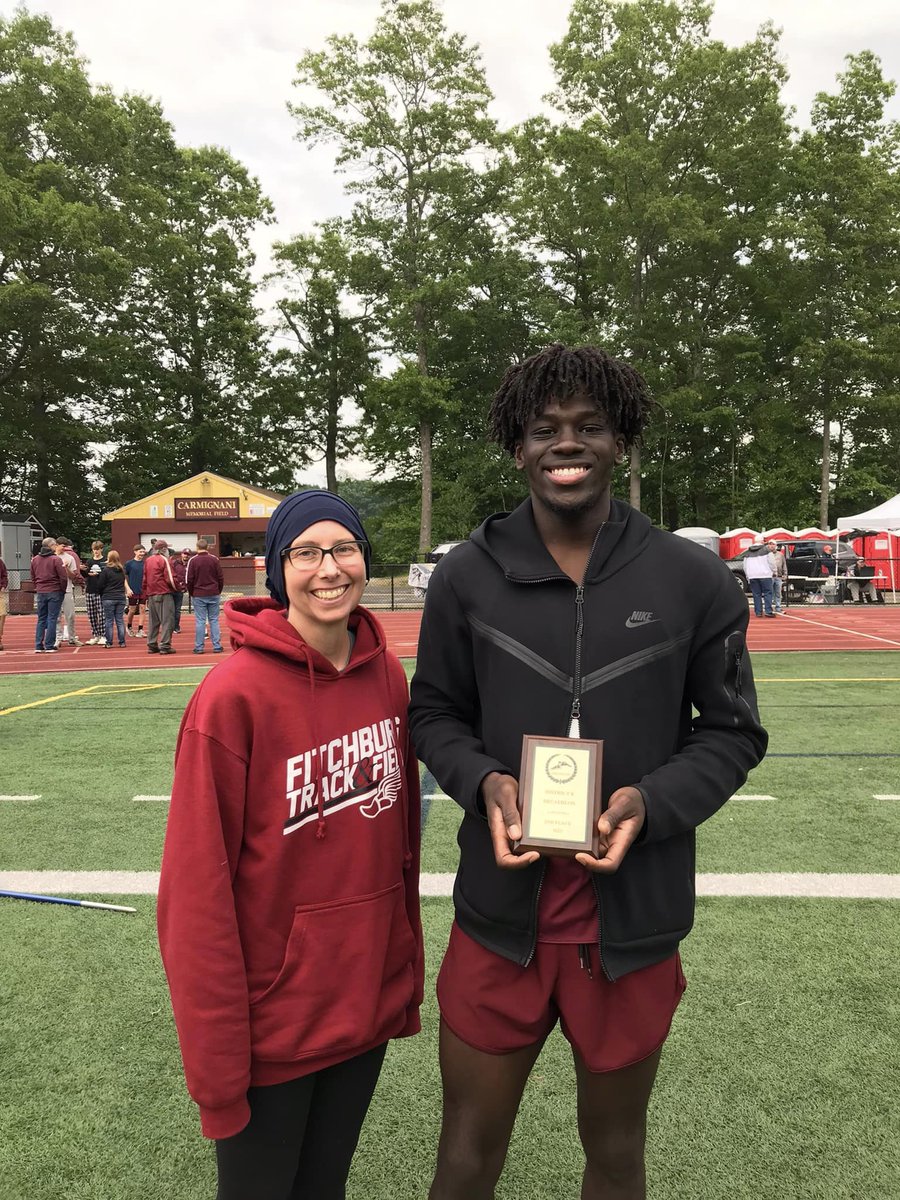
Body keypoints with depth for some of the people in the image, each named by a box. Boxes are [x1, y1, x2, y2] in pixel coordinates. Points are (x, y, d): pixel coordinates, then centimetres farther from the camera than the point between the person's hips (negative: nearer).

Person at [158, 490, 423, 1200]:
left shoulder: (387, 677, -3)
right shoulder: (235, 695, -20)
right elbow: (199, 894, -17)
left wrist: (407, 976, 10)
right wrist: (218, 1062, -13)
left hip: (368, 1001, 5)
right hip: (273, 1024, -5)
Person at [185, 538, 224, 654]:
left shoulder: (193, 561, -5)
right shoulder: (214, 560, 0)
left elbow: (188, 580, -4)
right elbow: (221, 578, 2)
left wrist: (191, 593, 9)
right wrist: (218, 591, 13)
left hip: (198, 595, -1)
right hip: (214, 595, 1)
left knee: (200, 621, 2)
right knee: (214, 620, 6)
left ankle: (199, 647, 2)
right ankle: (217, 646, 6)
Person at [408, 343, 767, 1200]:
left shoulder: (694, 581, -5)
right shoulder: (464, 577, -3)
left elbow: (732, 731, 1)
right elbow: (434, 715, 6)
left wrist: (652, 801, -17)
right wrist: (484, 782, -15)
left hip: (633, 920, 0)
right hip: (499, 915, 0)